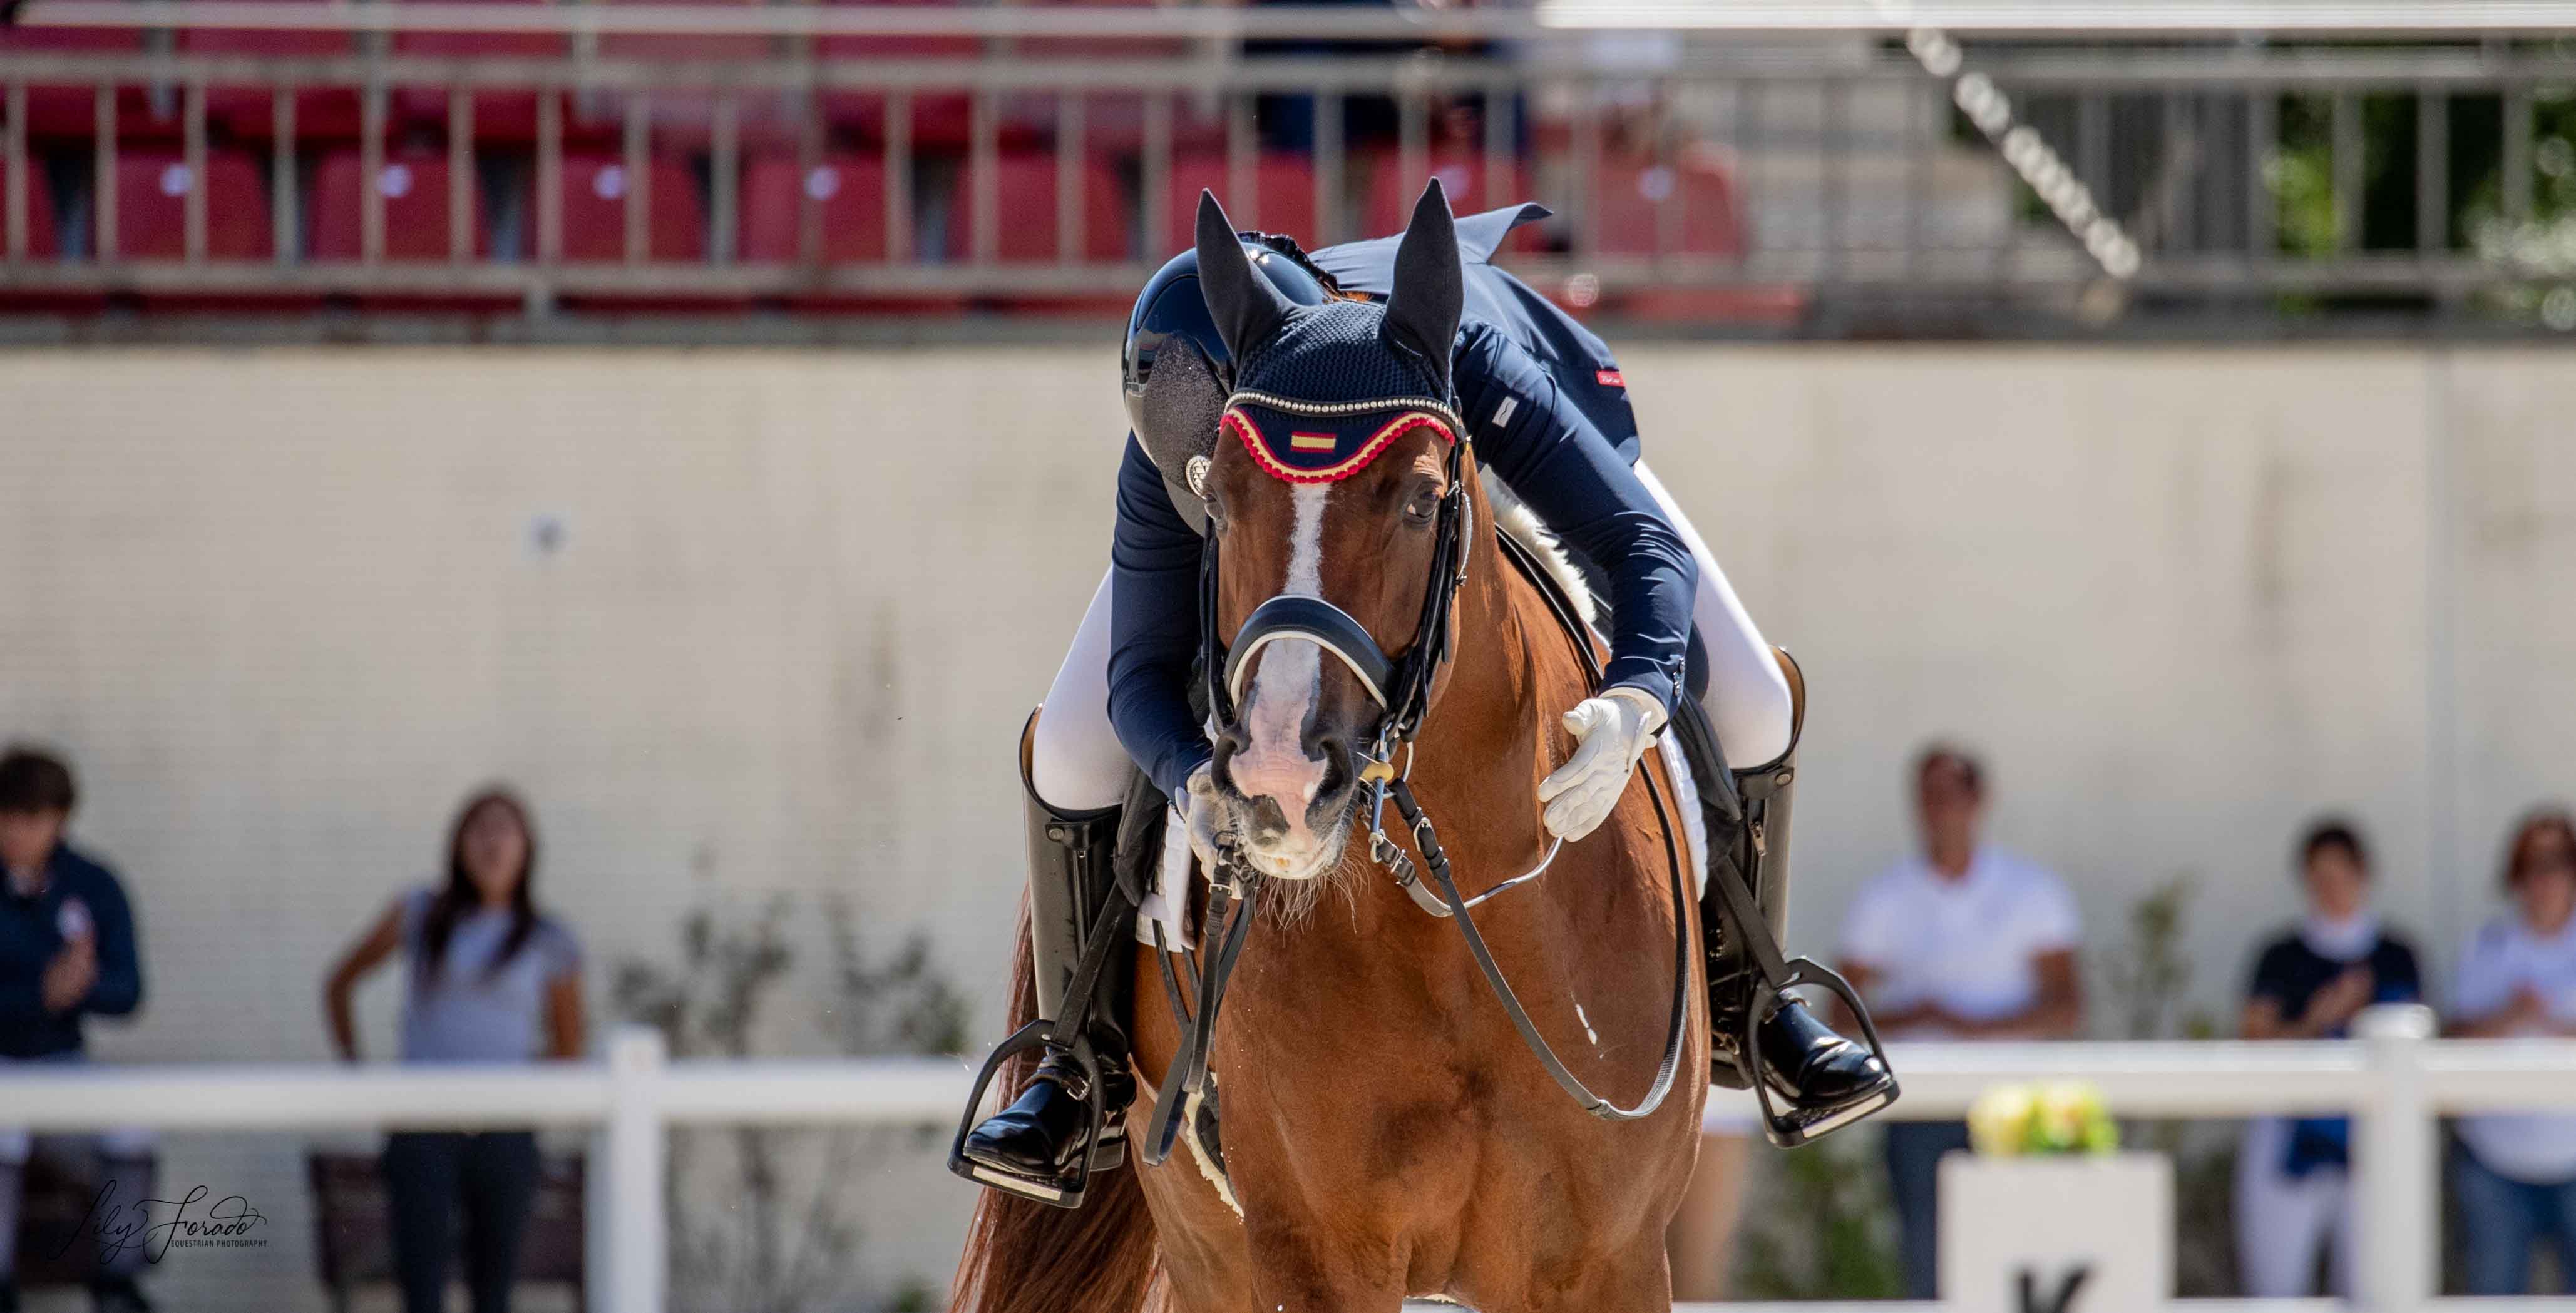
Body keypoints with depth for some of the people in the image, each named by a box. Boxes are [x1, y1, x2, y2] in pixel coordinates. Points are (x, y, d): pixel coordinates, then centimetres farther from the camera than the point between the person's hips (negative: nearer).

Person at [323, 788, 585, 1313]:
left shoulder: (550, 945, 6)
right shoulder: (421, 914, 6)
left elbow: (568, 1053, 20)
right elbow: (338, 983, 18)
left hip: (504, 1136, 1)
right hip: (422, 1133, -1)